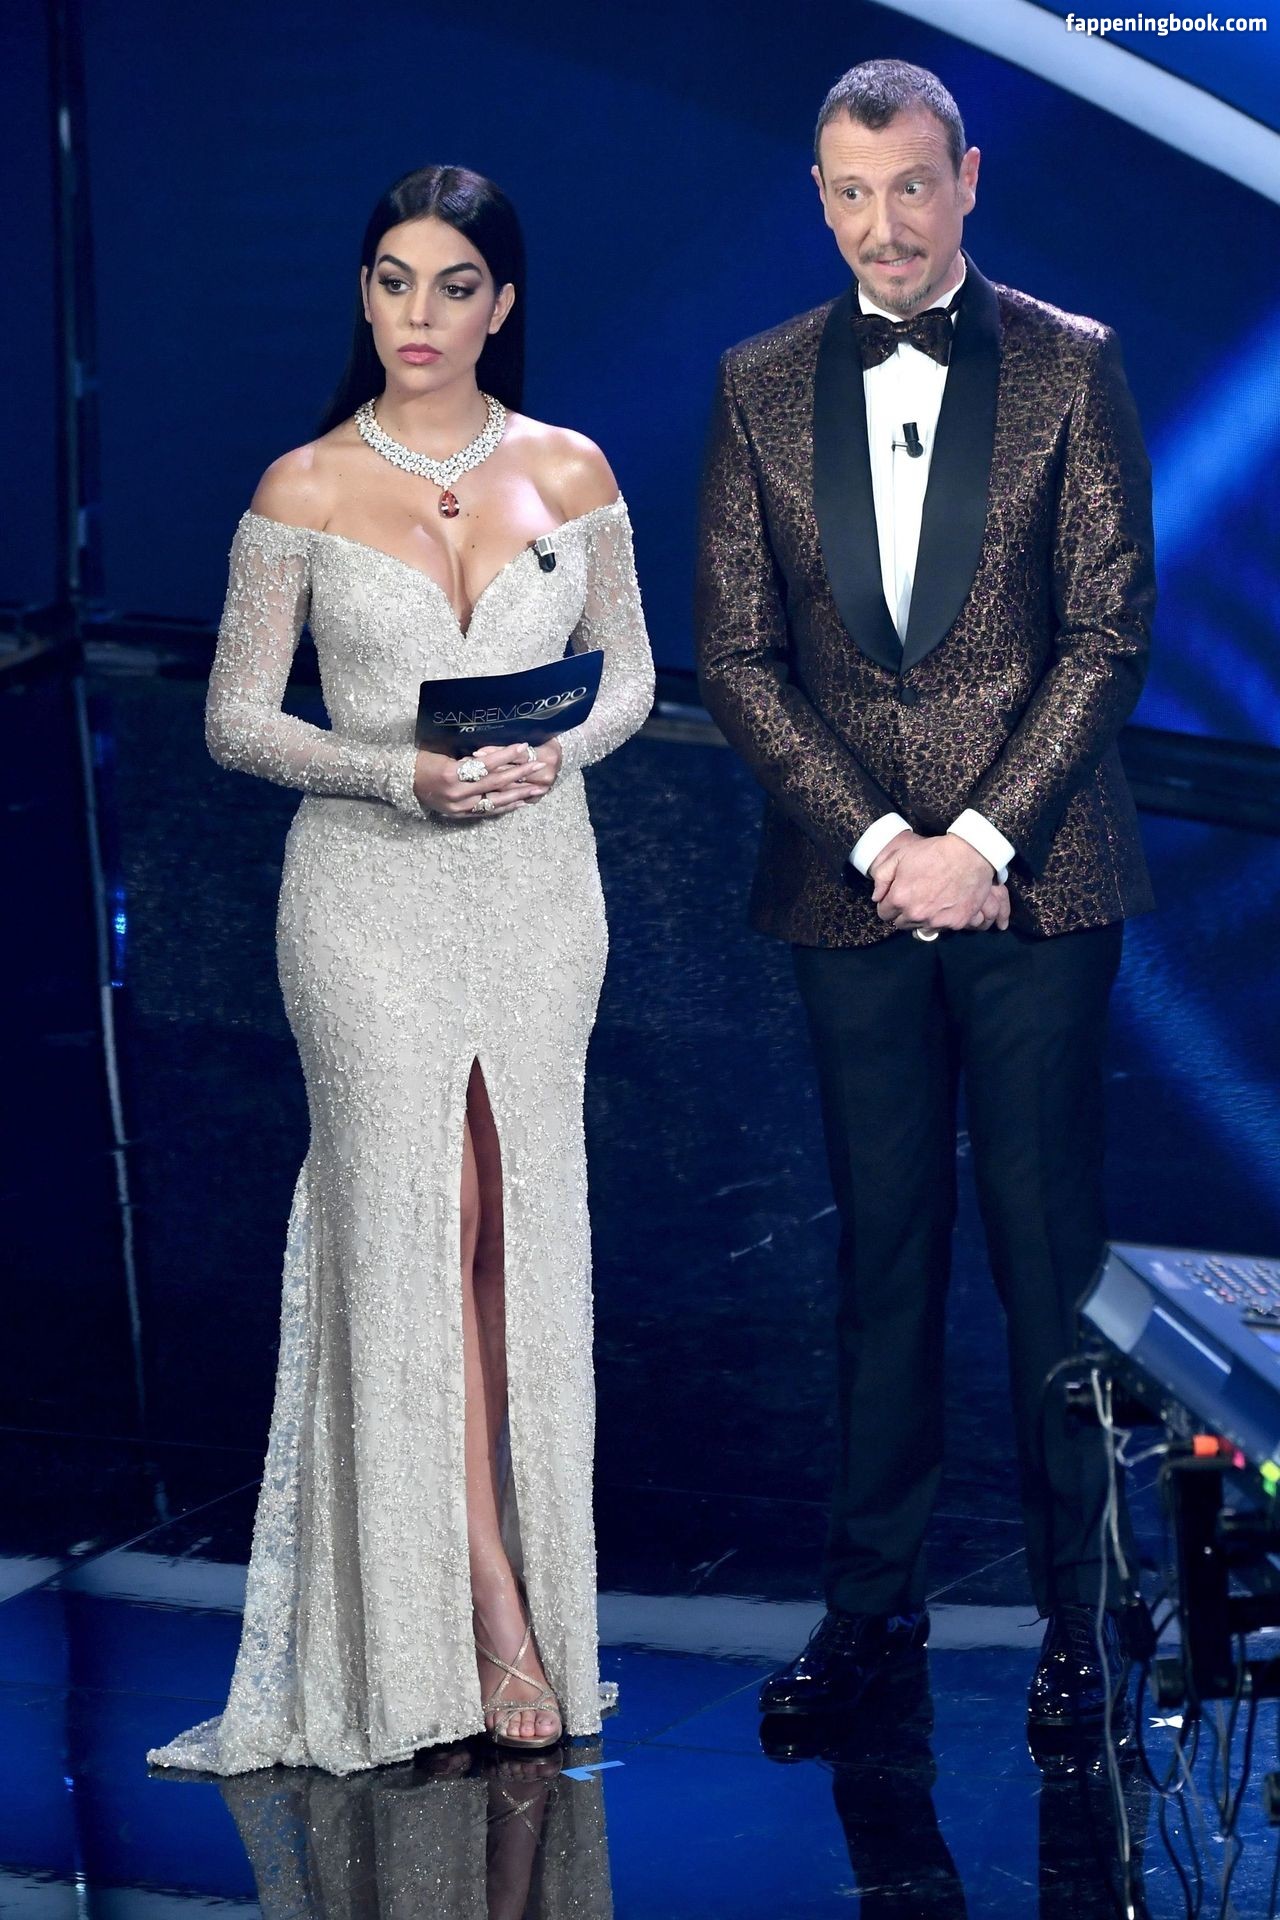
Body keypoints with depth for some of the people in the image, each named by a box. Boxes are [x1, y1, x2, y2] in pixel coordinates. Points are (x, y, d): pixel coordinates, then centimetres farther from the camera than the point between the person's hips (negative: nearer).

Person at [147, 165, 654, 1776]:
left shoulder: (569, 474, 4)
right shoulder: (303, 492, -2)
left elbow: (625, 673, 12)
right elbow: (235, 718, -1)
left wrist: (557, 751, -10)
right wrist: (404, 774, -16)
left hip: (536, 882, 2)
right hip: (372, 892, -2)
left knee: (517, 1227, 5)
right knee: (418, 1226, -4)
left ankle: (514, 1586, 17)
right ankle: (486, 1615, 1)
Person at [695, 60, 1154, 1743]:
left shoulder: (1070, 367, 1)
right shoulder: (762, 389, 7)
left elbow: (1110, 632, -3)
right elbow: (739, 658, 4)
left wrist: (985, 838, -11)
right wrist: (876, 840, -7)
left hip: (1036, 877, -2)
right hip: (852, 887, 2)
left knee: (1050, 1245, 1)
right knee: (883, 1249, 7)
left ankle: (1080, 1606, 11)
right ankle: (874, 1595, 16)